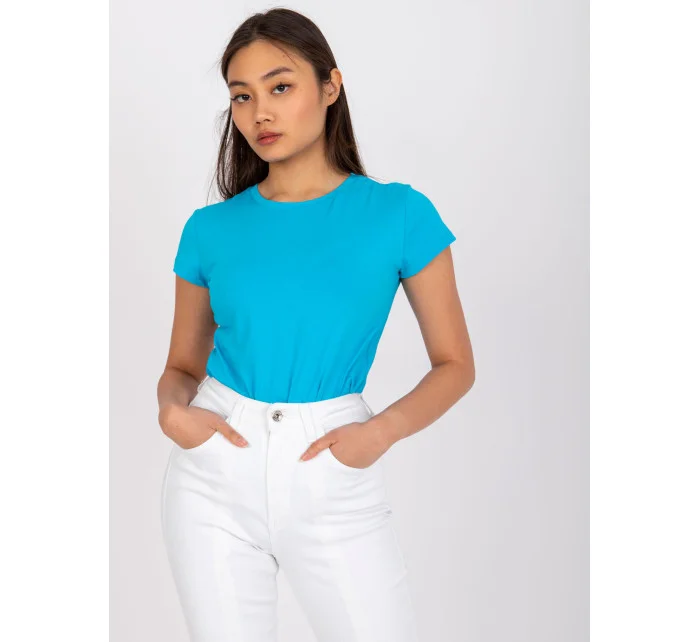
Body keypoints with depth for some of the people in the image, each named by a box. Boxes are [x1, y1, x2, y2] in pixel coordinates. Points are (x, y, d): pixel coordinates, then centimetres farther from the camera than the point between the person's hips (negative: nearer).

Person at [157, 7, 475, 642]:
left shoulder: (399, 213, -3)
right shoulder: (210, 229, 3)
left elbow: (455, 364, 1)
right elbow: (183, 365, 12)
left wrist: (381, 431, -15)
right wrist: (173, 411, -10)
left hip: (333, 479, -1)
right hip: (217, 473, 2)